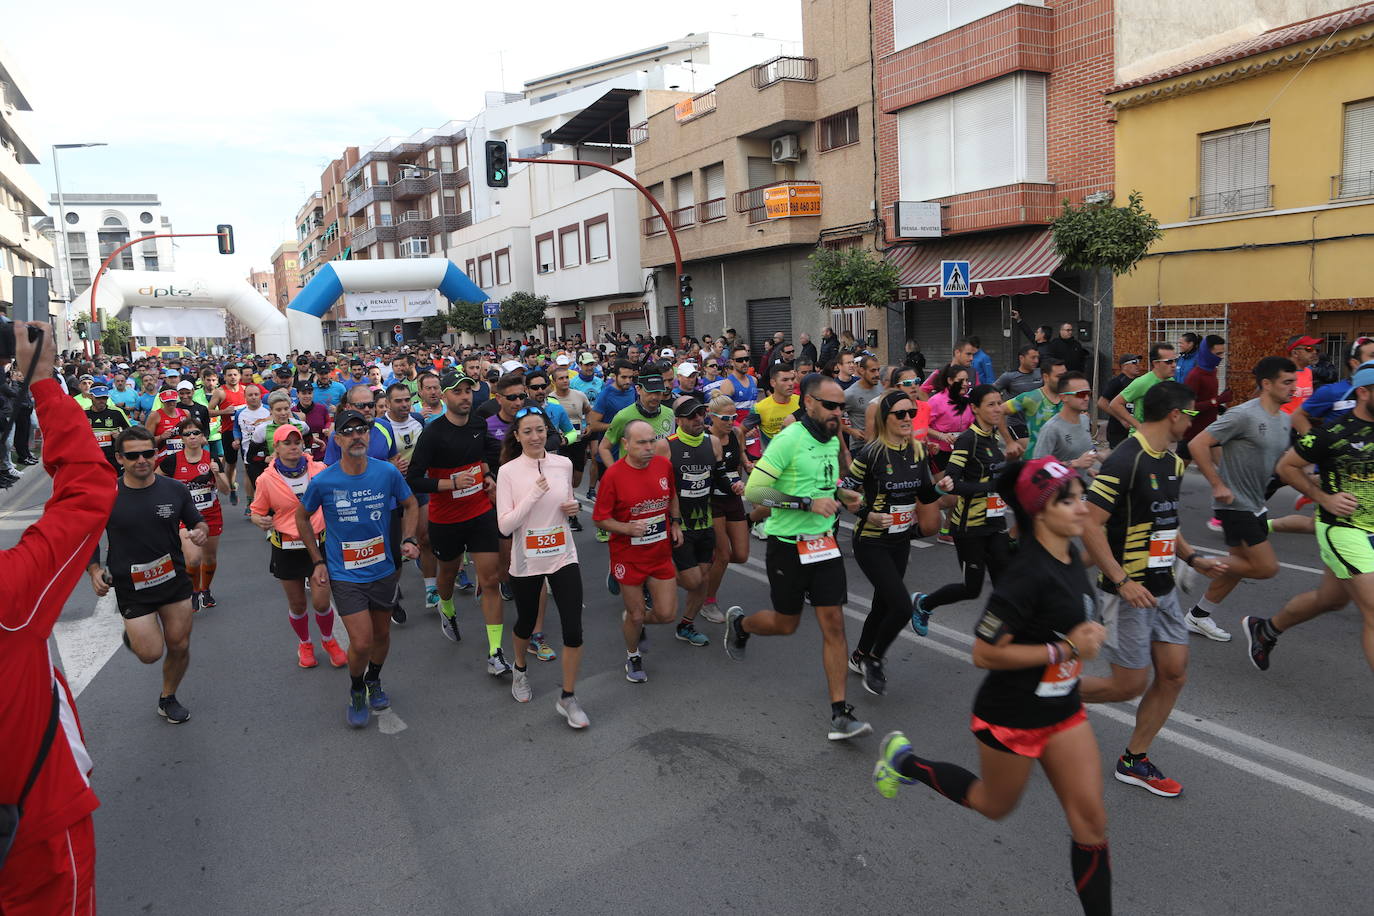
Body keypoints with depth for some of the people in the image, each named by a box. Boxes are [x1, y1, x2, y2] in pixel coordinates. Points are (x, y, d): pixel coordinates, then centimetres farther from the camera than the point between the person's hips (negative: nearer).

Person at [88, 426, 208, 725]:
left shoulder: (174, 489, -5)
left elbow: (197, 522, 8)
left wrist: (201, 531, -16)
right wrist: (94, 570, -14)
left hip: (175, 580, 3)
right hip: (131, 587, -2)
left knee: (179, 646, 9)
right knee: (151, 653, -4)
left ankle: (168, 698, 36)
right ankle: (133, 634, 32)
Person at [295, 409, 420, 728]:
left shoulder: (387, 472, -10)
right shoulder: (322, 481, -14)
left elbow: (410, 504, 8)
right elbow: (302, 516, 5)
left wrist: (407, 540, -6)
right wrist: (318, 561, 1)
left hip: (383, 570, 3)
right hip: (344, 575, -2)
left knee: (382, 633, 17)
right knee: (362, 642, -8)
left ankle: (374, 680, 47)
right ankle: (356, 690, 22)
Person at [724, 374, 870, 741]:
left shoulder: (833, 440, 7)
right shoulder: (789, 439, -17)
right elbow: (753, 490, -22)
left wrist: (840, 494, 5)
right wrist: (808, 503, -26)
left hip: (825, 542, 6)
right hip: (788, 545, -6)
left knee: (833, 622, -1)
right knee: (786, 624, 10)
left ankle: (840, 714, 4)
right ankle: (739, 623, 44)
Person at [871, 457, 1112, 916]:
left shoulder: (1071, 555, -4)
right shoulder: (1028, 573, -30)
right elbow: (984, 653, -26)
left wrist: (1084, 636, 0)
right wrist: (1064, 648, -25)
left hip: (1062, 708, 7)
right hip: (1011, 716, -7)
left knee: (1091, 822, 7)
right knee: (995, 805, 18)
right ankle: (905, 761, 37)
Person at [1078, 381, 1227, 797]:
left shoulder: (1172, 463, 9)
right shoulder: (1125, 461, -20)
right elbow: (1089, 525, -24)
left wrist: (1192, 557, 10)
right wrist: (1122, 581, -26)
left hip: (1163, 589, 9)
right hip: (1128, 592, -9)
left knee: (1174, 674, 8)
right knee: (1130, 685, -1)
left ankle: (1134, 761, 23)